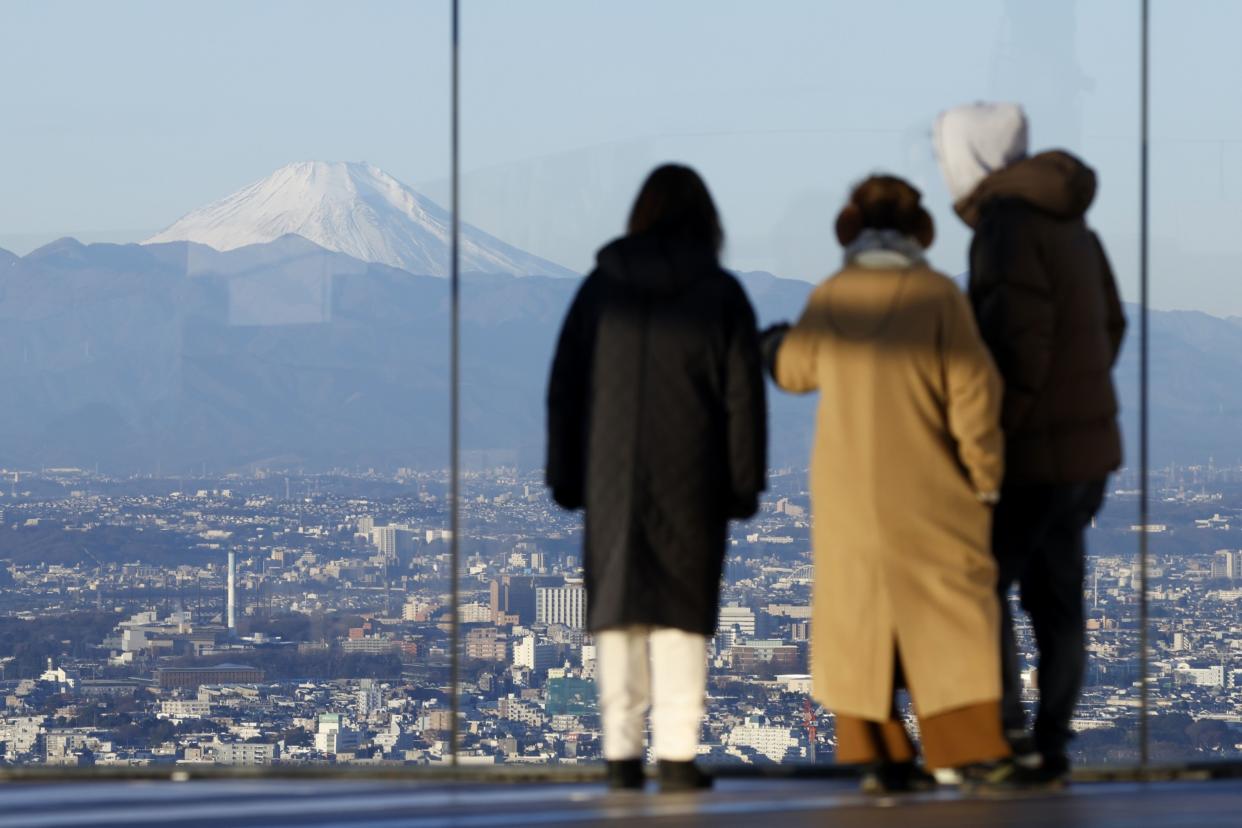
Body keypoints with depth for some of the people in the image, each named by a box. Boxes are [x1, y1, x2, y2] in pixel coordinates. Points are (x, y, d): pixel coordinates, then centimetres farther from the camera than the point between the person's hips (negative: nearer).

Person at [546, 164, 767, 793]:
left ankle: (622, 754, 2)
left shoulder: (601, 288, 6)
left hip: (613, 481, 2)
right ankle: (676, 752, -5)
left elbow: (564, 387, 8)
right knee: (682, 612, 0)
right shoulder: (720, 293, 0)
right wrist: (744, 483, 3)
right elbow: (742, 397, -2)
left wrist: (565, 477, 12)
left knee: (617, 610, 5)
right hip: (690, 482, -2)